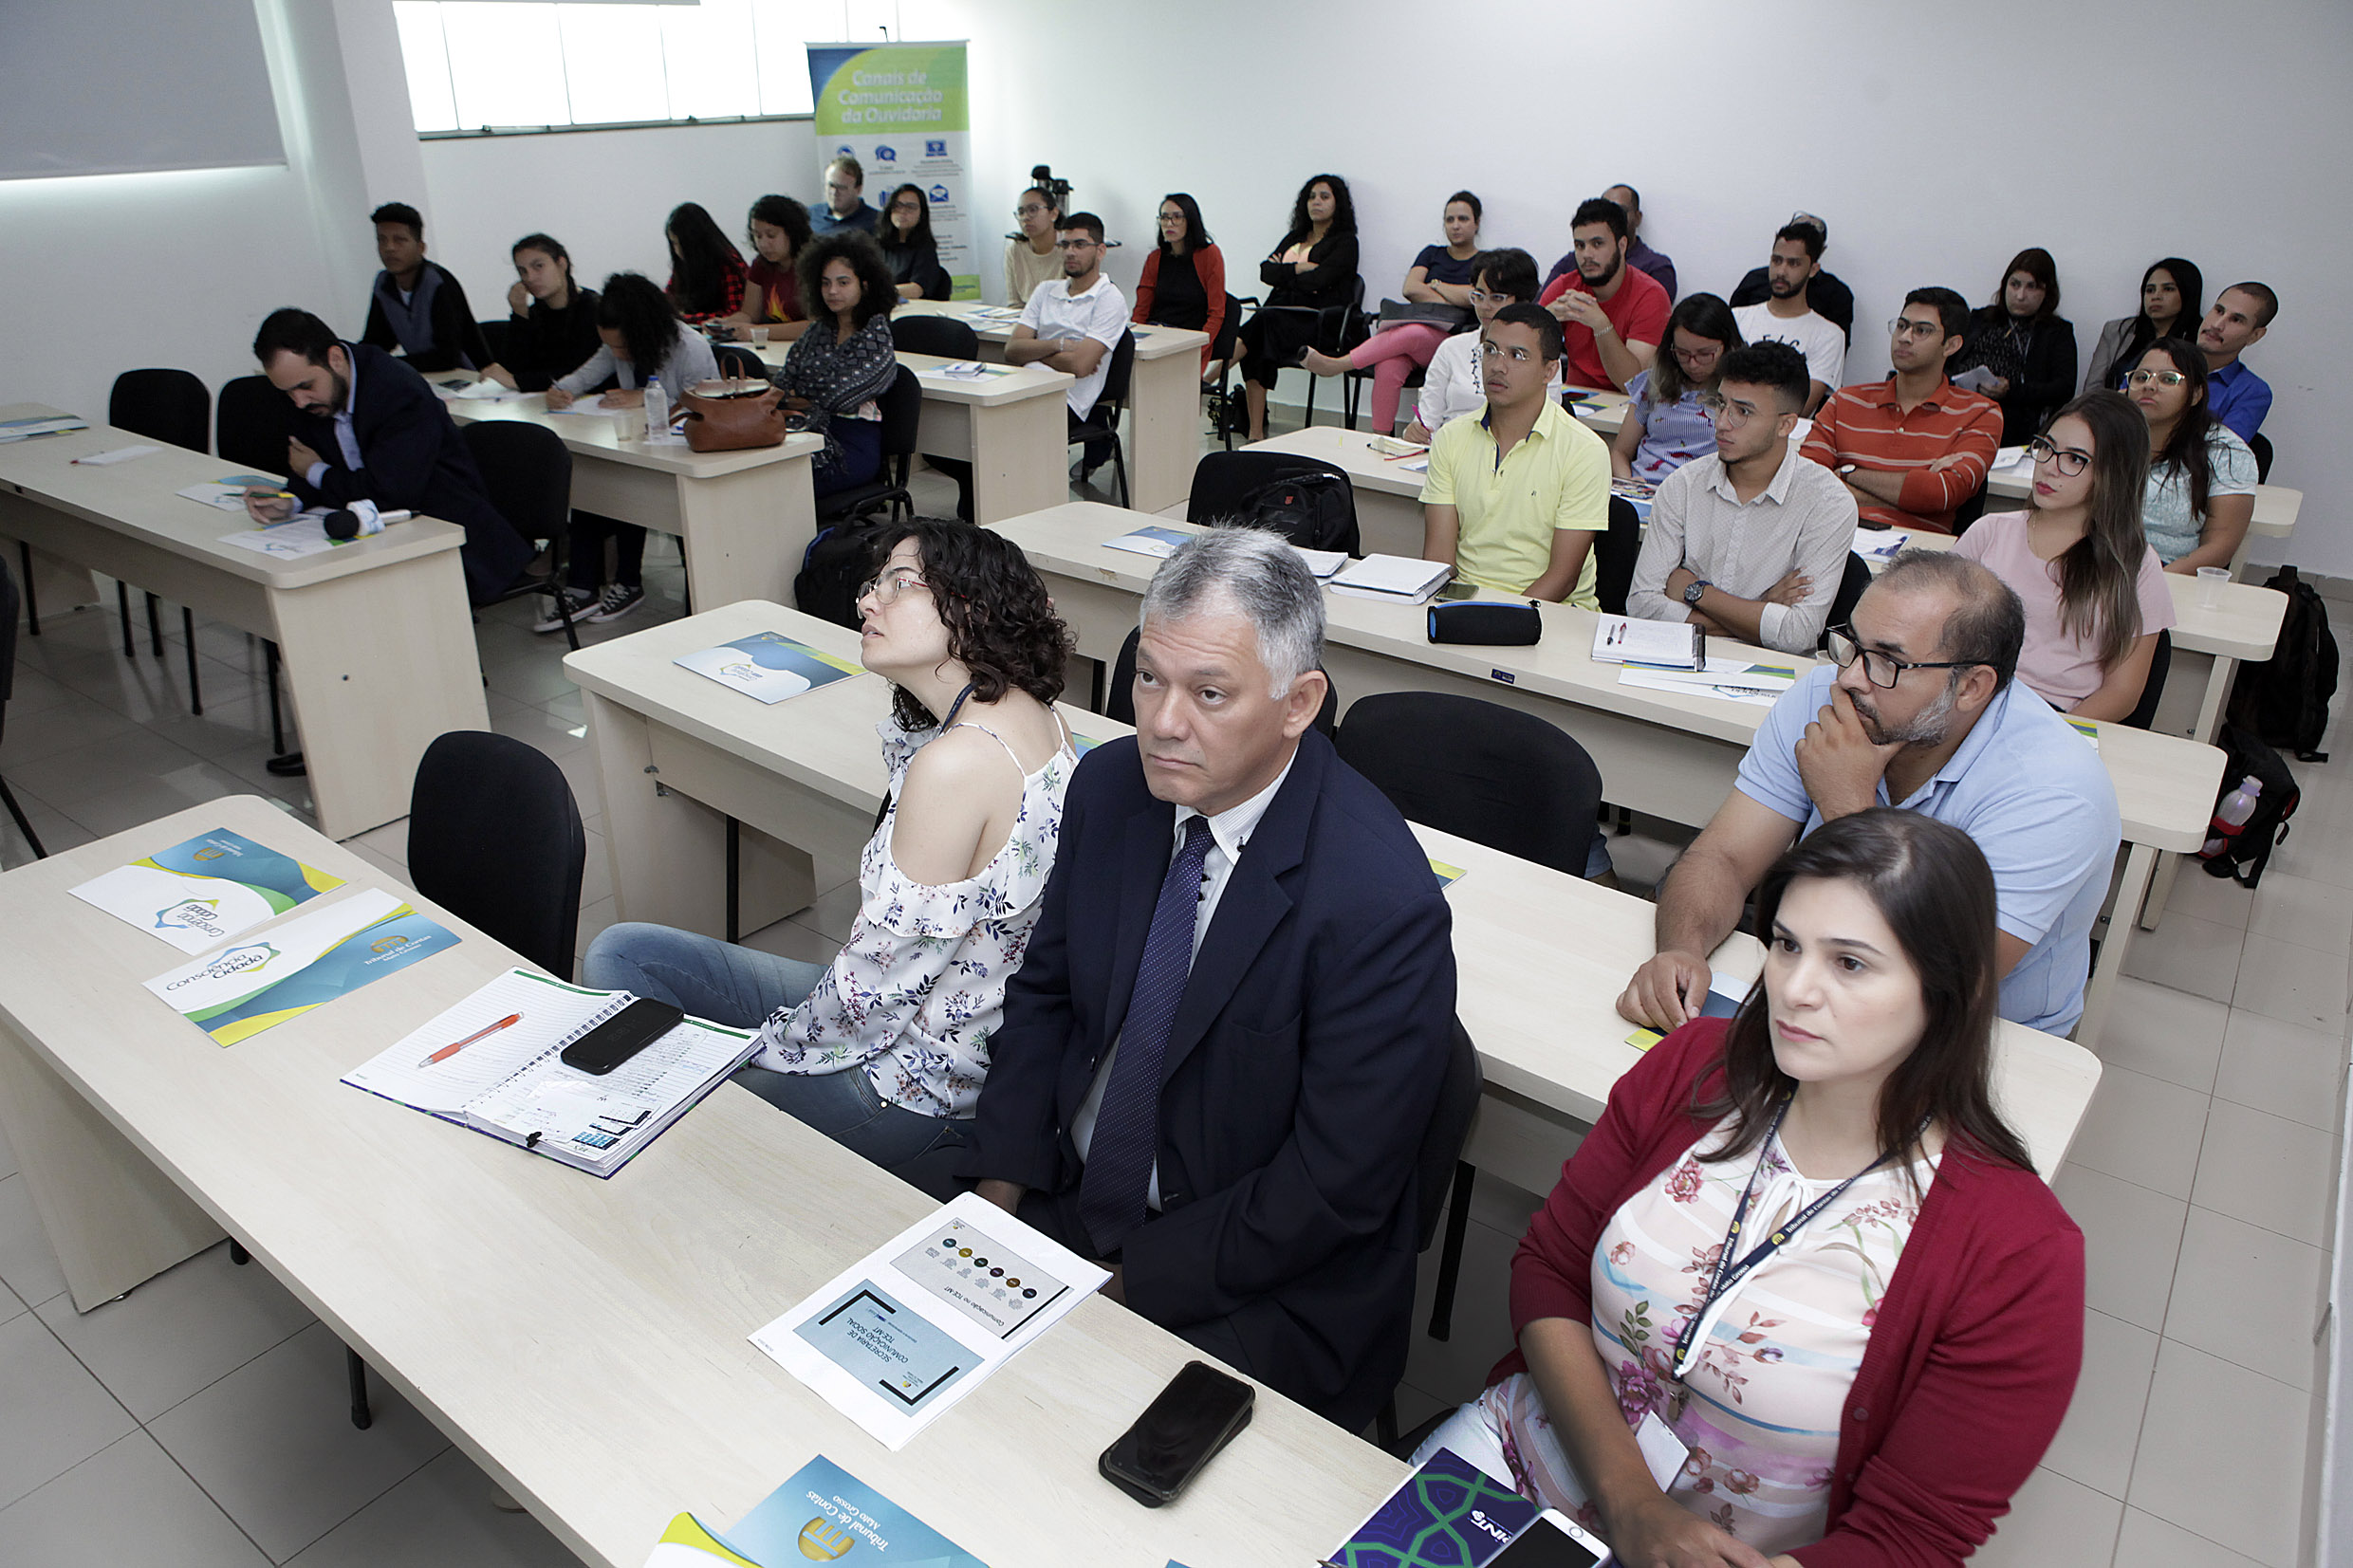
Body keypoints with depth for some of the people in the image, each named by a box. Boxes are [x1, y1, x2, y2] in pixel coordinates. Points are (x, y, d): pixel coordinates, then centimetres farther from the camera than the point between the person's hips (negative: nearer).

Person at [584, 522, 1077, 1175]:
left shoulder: (956, 761, -30)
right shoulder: (1037, 716, -2)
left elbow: (880, 982, -24)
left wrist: (775, 1044, -5)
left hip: (918, 1087, -9)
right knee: (620, 953, 10)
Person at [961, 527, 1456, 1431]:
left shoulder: (1382, 906, -26)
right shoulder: (1109, 787, -6)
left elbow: (1336, 1186, -20)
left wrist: (1129, 1285, -16)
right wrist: (998, 1190, -4)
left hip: (1259, 1290, -5)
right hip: (1064, 1201, 6)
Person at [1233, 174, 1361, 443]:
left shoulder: (1345, 242, 7)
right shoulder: (1295, 237, 27)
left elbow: (1317, 280, -9)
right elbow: (1265, 271, 11)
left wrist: (1283, 272, 5)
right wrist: (1299, 269, -3)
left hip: (1317, 323, -5)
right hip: (1279, 314, 5)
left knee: (1265, 321, -34)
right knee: (1257, 350, -30)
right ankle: (1256, 433, -33)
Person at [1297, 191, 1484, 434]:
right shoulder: (1432, 254, 24)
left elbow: (1476, 297, -7)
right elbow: (1410, 288, 5)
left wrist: (1435, 285, 5)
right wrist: (1454, 302, -1)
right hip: (1411, 325, 3)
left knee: (1411, 334, -38)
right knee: (1388, 369, -34)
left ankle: (1337, 364, -39)